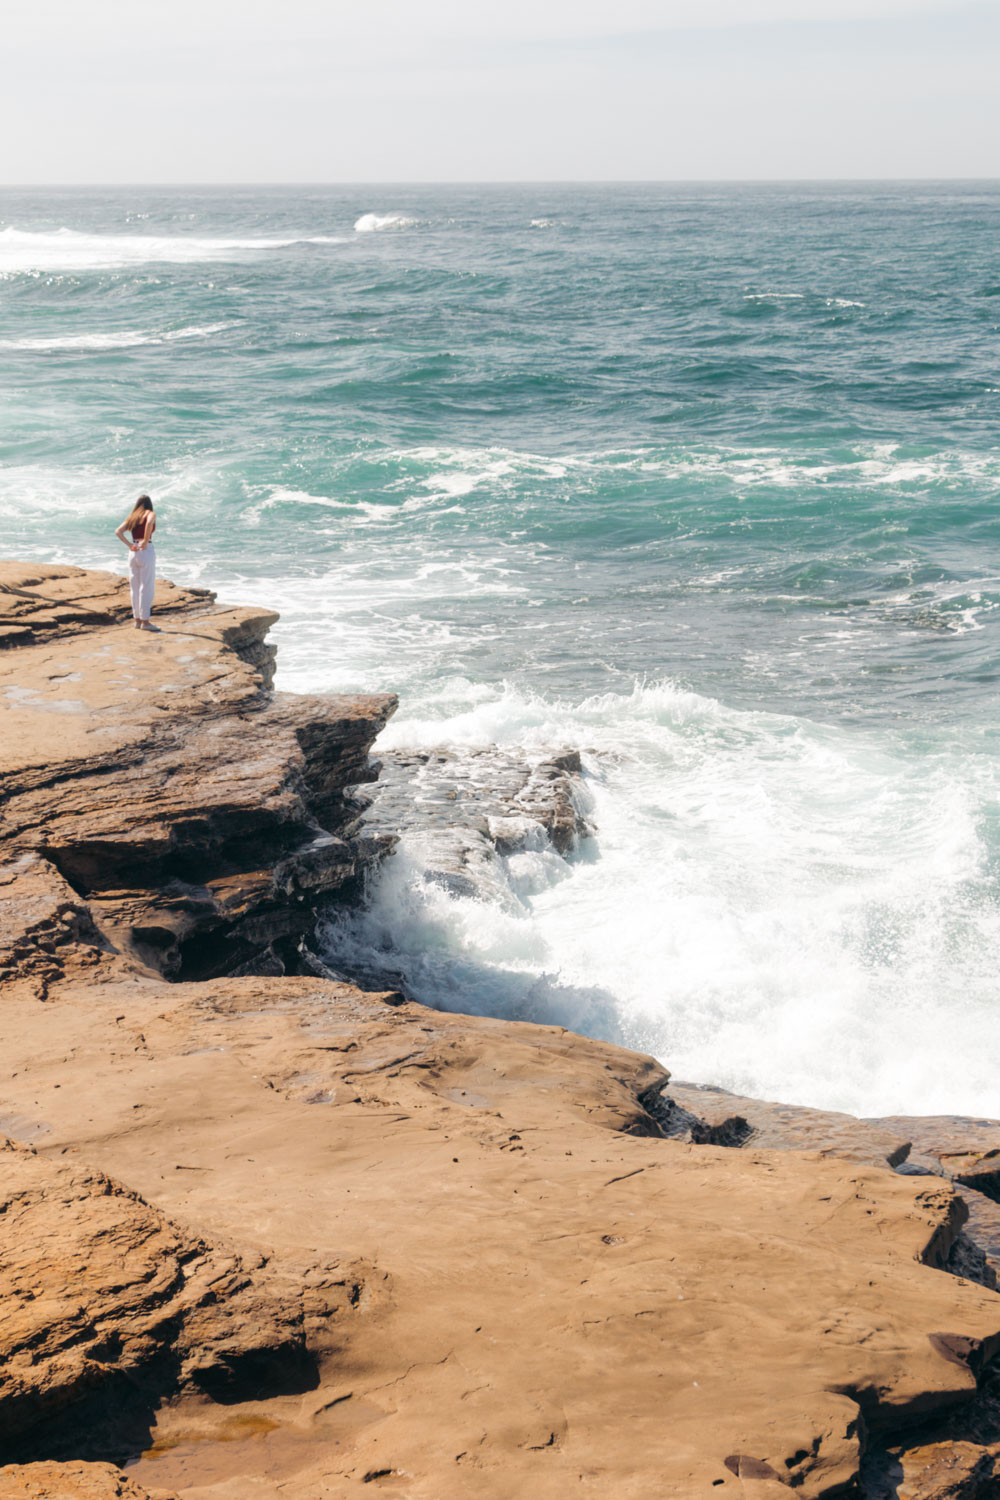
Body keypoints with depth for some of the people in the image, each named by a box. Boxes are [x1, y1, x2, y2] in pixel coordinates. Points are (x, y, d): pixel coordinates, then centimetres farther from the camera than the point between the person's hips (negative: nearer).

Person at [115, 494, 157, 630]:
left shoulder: (131, 517, 14)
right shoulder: (150, 514, -1)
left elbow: (118, 532, 3)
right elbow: (149, 523, -25)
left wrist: (129, 545, -1)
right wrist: (146, 541, -16)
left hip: (134, 552, 6)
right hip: (147, 551, -6)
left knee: (135, 588, 11)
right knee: (147, 588, -2)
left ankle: (137, 619, 16)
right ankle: (145, 621, -3)